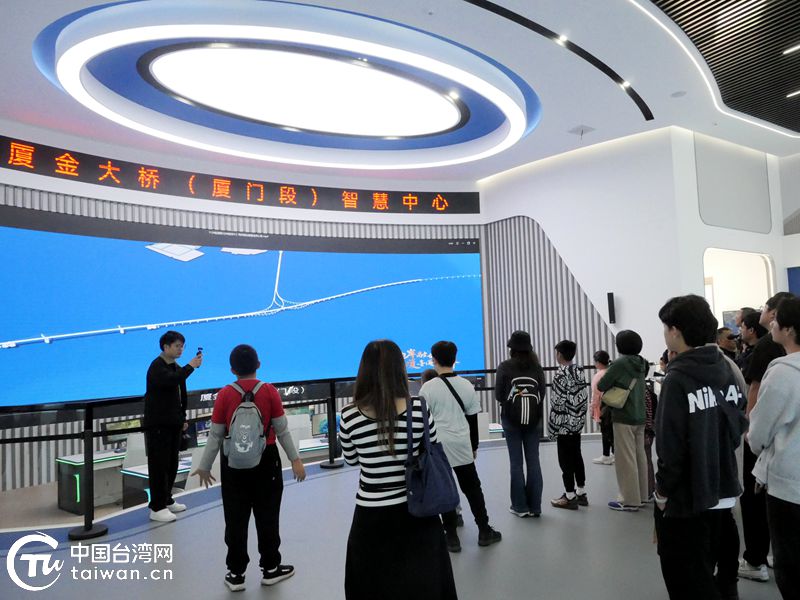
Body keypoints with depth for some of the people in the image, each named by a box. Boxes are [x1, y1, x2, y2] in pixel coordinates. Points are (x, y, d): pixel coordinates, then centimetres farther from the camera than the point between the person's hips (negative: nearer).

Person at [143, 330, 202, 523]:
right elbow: (170, 380, -33)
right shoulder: (157, 367, -12)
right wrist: (191, 366, -27)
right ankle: (157, 508, 0)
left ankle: (167, 501, 25)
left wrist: (183, 417, 19)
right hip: (157, 425, -8)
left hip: (173, 424, 8)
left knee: (172, 464, 13)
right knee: (159, 465, -5)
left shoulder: (177, 368, 15)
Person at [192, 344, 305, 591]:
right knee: (267, 516, 13)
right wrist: (295, 459, 4)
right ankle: (270, 568, 26)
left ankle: (236, 574, 24)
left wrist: (204, 467, 8)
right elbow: (282, 430, -6)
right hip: (266, 461, 0)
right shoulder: (269, 392, -10)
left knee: (236, 519, 12)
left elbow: (215, 435, -4)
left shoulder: (224, 395, -9)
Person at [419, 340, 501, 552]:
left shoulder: (428, 387, -10)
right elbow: (473, 420, 7)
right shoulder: (467, 385, 1)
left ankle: (452, 537, 12)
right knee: (472, 488, 15)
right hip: (462, 446, 3)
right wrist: (474, 446, 18)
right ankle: (484, 531, 21)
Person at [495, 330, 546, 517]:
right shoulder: (536, 366, -2)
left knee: (516, 462, 5)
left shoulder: (504, 367, -10)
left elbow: (498, 395, -7)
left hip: (511, 418, -2)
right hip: (533, 418, 2)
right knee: (533, 461, 9)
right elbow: (542, 393, 1)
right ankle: (535, 506, 14)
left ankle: (520, 506, 11)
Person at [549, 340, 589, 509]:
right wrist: (579, 416, 17)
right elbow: (583, 397, 10)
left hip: (564, 423, -8)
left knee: (565, 460, 1)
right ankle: (581, 493, 24)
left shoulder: (561, 373, -17)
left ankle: (570, 497, 8)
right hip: (578, 421, 8)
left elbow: (558, 401, -19)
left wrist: (552, 424, -11)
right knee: (576, 456, 16)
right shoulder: (579, 371, 6)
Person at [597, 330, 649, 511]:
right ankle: (641, 495, 23)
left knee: (626, 459, -1)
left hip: (624, 419, -8)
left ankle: (630, 500, 3)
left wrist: (610, 384, 7)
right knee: (639, 456, 14)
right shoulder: (641, 364, 7)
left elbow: (601, 386, -12)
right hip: (640, 417, 8)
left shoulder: (619, 364, -15)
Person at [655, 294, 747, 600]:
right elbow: (738, 426, 6)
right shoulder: (726, 369, 1)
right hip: (724, 493, 7)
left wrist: (663, 491, -7)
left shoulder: (678, 379, -20)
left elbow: (670, 446, -20)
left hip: (687, 501, -7)